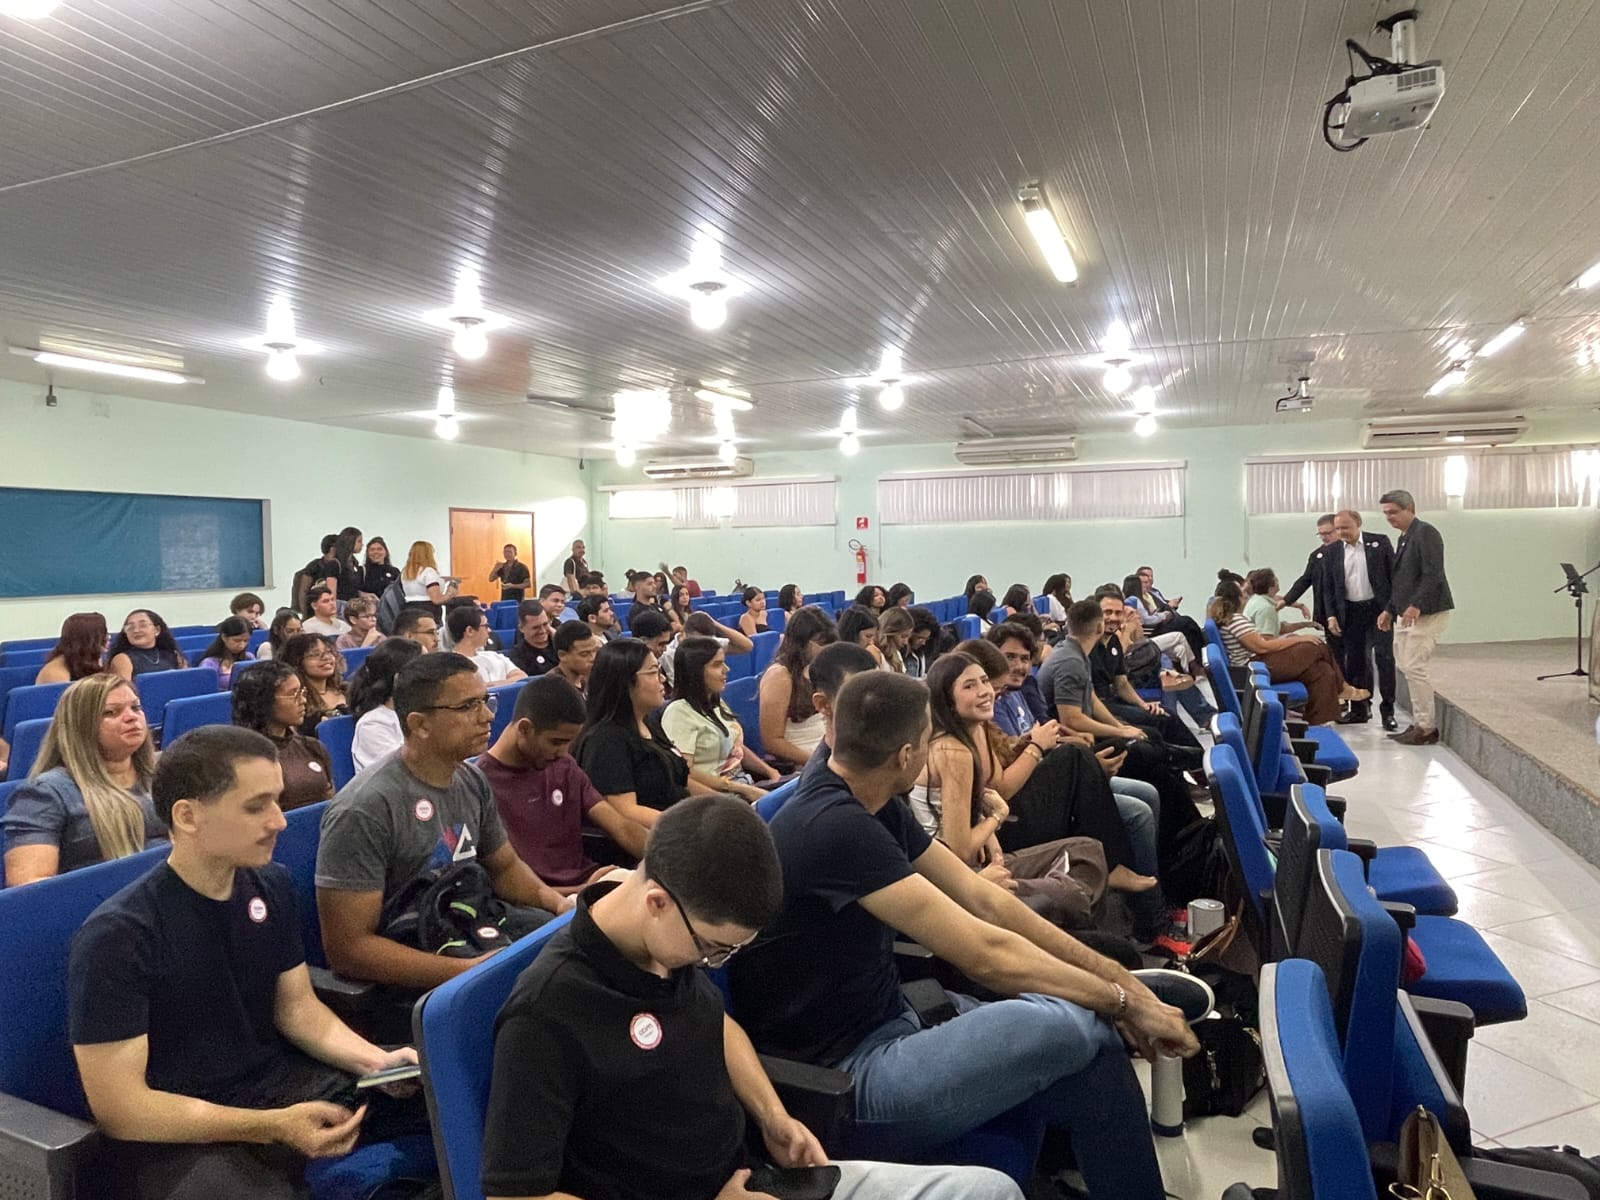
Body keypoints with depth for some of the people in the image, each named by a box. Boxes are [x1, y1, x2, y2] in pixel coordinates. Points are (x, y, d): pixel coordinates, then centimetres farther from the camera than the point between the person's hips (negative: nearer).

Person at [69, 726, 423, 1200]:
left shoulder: (270, 885, 0)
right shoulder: (117, 936, -19)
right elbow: (119, 1108, -17)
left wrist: (376, 1061, -9)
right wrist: (273, 1127, -24)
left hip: (280, 1084, 6)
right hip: (179, 1135, -5)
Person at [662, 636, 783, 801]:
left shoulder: (718, 703, 17)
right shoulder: (679, 712, -12)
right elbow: (684, 772, -20)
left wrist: (771, 772, 7)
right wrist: (742, 789, -20)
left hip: (745, 783, 9)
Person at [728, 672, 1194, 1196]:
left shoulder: (872, 808, 4)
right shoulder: (835, 826, -26)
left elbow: (984, 900, 5)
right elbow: (984, 953, -24)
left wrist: (1114, 974, -1)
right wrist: (1124, 1001, -11)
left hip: (888, 1020, 9)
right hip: (839, 1080, -9)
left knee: (1092, 1035, -1)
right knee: (1073, 1025, -21)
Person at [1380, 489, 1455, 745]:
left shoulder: (1425, 533, -10)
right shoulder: (1404, 538, 18)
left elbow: (1433, 574, -20)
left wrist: (1417, 605, -27)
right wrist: (1390, 610, 18)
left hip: (1426, 612, -9)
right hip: (1406, 613, 9)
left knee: (1414, 667, -10)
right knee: (1407, 667, 10)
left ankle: (1426, 727, -2)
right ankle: (1420, 723, 17)